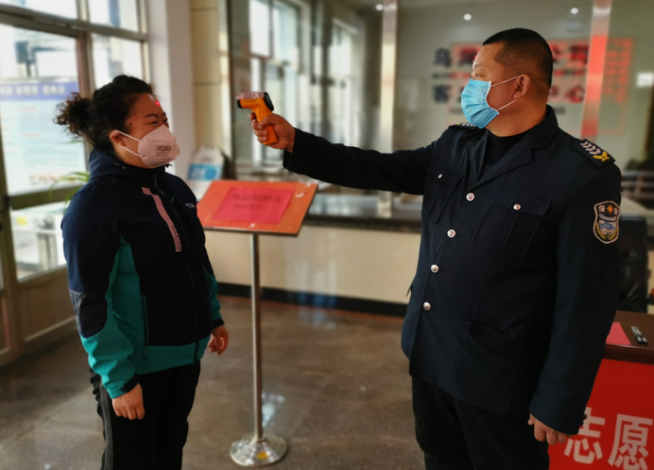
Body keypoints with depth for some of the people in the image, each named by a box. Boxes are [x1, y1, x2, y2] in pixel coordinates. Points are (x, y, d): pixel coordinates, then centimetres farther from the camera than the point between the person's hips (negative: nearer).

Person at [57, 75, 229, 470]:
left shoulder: (174, 188, 4)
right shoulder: (93, 206, -18)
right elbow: (91, 304, -18)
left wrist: (213, 318, 15)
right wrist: (118, 378, -16)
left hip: (185, 354, 6)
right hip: (135, 365, -6)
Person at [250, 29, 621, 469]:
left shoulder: (584, 176, -18)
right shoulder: (454, 146, 2)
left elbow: (586, 300, -17)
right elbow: (378, 169, 5)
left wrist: (560, 404, -13)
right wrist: (294, 142, -3)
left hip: (499, 380, -6)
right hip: (430, 355, 6)